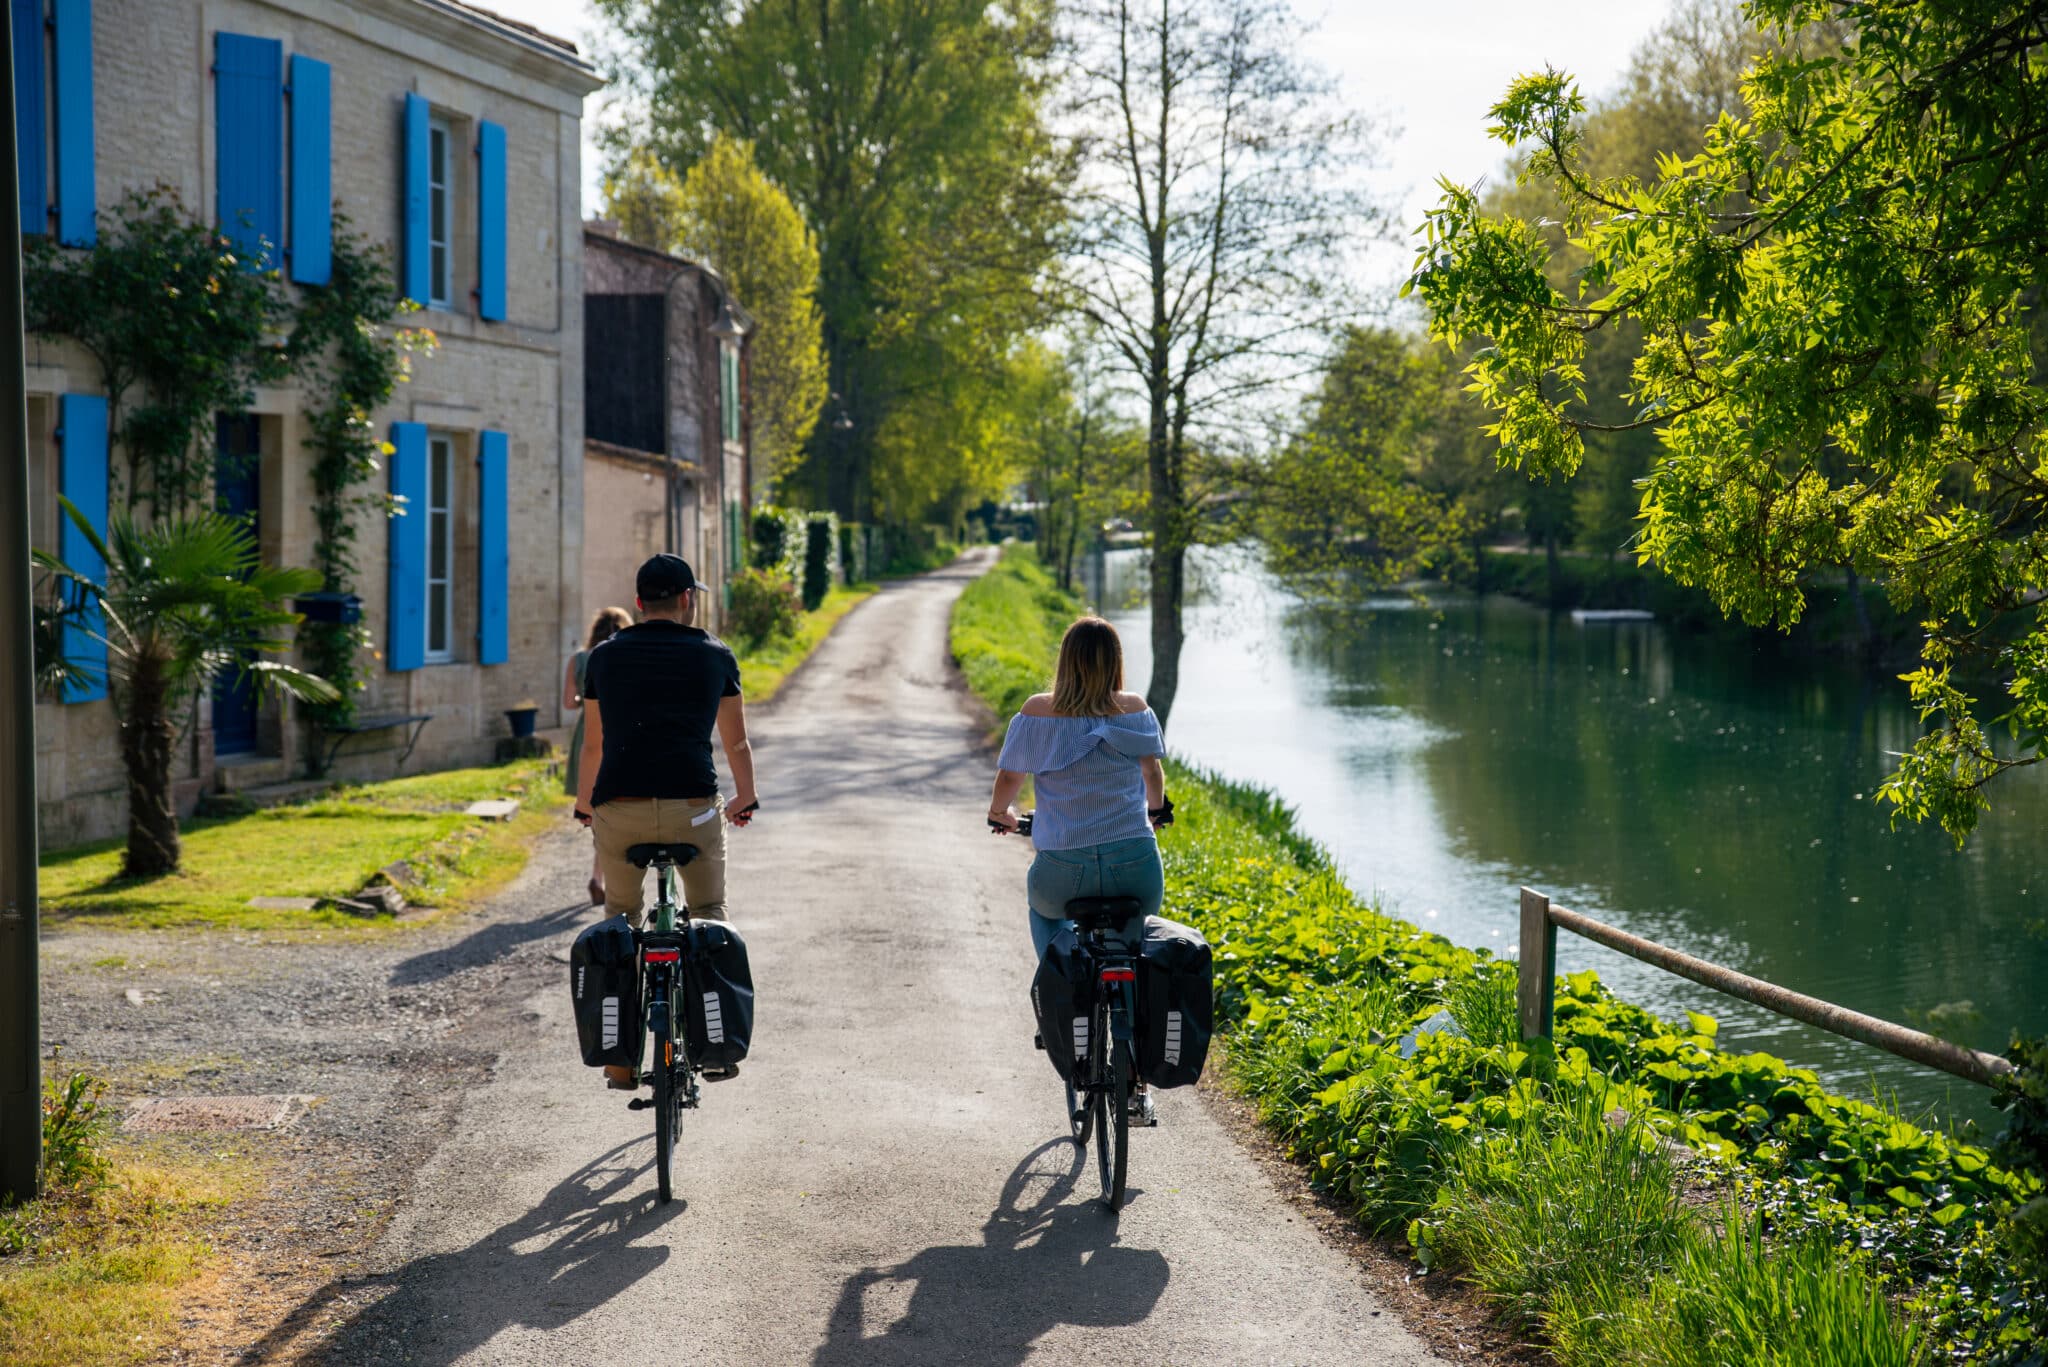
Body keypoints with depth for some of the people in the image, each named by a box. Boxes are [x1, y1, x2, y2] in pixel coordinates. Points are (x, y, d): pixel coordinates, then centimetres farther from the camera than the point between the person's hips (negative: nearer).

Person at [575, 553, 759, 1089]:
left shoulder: (604, 656, 13)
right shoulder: (715, 655, 11)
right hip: (693, 807, -1)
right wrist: (745, 799, 37)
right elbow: (737, 743, 19)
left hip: (619, 809, 1)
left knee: (620, 921, 16)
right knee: (709, 915, 19)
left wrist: (583, 807, 36)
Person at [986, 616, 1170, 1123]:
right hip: (1136, 865, 1)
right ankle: (1137, 1085, 19)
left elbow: (1007, 781, 4)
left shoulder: (1037, 712, -1)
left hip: (1064, 868, -1)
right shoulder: (1134, 710, 3)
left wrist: (1000, 813, 27)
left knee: (1043, 906, 36)